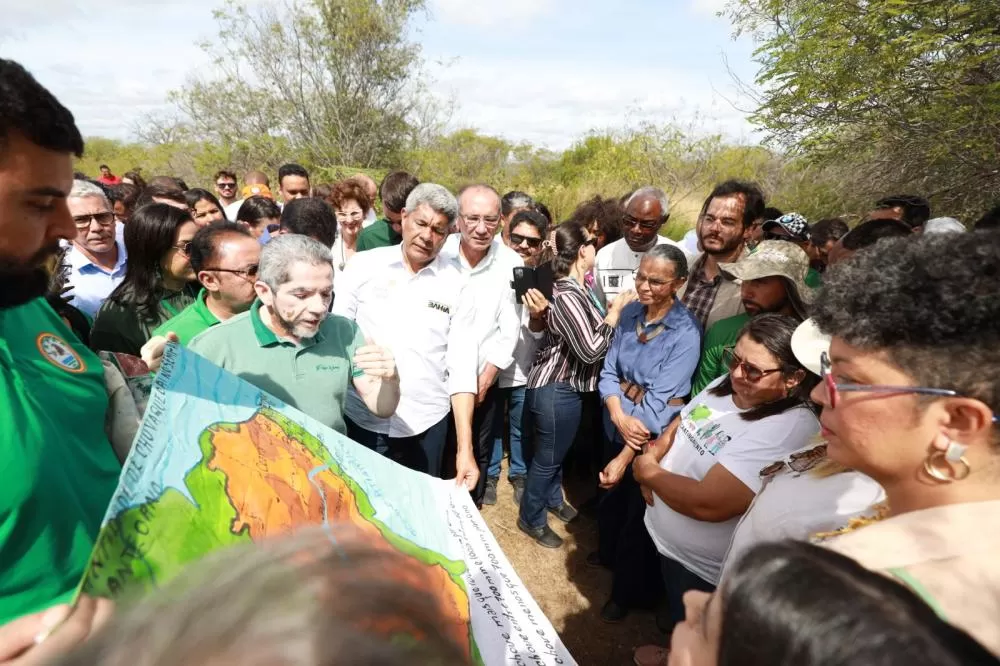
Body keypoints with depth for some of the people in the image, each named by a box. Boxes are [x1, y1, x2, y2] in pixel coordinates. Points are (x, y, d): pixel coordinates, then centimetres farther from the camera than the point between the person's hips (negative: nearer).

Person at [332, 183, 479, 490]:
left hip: (425, 424, 0)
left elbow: (461, 368, -4)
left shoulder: (458, 285, -3)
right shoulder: (363, 265, -2)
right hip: (360, 418, 0)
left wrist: (464, 447, -8)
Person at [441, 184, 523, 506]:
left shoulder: (511, 264, -7)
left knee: (477, 455, 16)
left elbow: (509, 329, -3)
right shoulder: (437, 252, -11)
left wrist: (486, 377, -6)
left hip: (482, 380, 1)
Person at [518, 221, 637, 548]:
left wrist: (613, 307, 0)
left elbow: (589, 331, 6)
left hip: (564, 384, 10)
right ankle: (531, 519, 30)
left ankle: (553, 499, 49)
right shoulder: (567, 296, -27)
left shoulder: (576, 288, 4)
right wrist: (616, 310, -18)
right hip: (556, 389, -10)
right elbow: (591, 349, -27)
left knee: (558, 452, 27)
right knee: (547, 457, 9)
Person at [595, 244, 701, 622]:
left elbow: (659, 403, -24)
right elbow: (608, 371, -4)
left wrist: (626, 457, -23)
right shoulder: (630, 313, -7)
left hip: (655, 441, -5)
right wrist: (618, 416, -22)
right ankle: (608, 554, 59)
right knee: (610, 499, 27)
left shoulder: (686, 332, -23)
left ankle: (628, 591, 43)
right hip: (617, 428, 5)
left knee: (637, 514, 16)